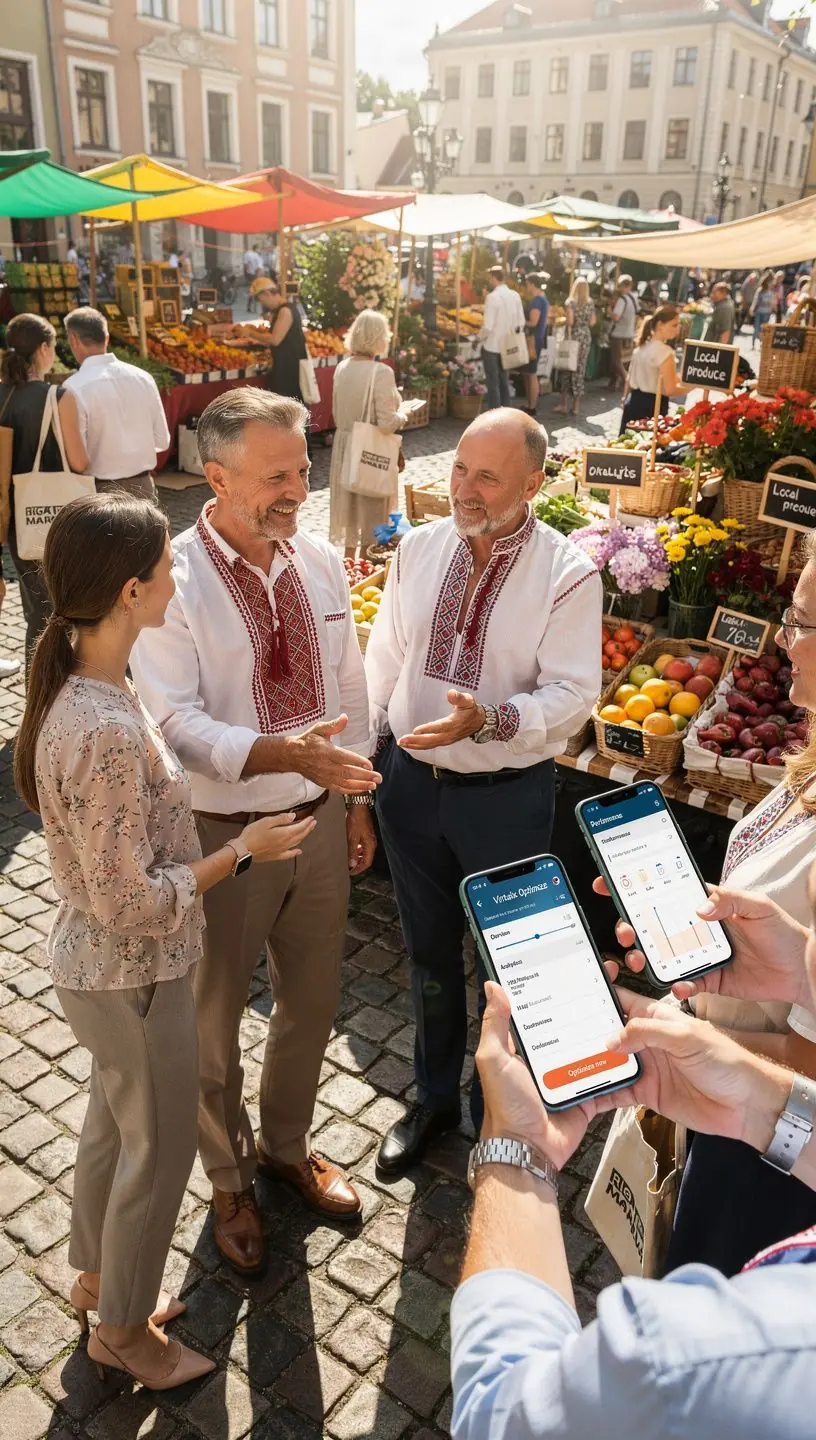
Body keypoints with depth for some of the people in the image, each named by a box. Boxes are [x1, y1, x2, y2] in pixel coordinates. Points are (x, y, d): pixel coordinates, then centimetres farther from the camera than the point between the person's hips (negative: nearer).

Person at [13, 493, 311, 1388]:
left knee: (114, 1121, 28)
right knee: (159, 1147, 15)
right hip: (133, 976, -9)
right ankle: (121, 1328, 40)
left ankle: (95, 1276, 52)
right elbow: (132, 902, -28)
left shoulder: (77, 682, -5)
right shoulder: (106, 731, -34)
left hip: (96, 961, 9)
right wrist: (243, 850, -17)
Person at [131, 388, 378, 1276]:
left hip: (319, 819, 5)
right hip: (222, 834, -5)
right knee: (215, 1020, 15)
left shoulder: (321, 563, 0)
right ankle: (229, 1180, 42)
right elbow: (173, 720, -23)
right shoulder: (175, 581, -17)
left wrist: (356, 802, 12)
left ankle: (287, 1145, 49)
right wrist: (283, 754, -37)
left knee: (312, 1003, 21)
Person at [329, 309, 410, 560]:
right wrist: (402, 413, -3)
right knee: (372, 513, 9)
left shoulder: (342, 368, 0)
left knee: (350, 510, 19)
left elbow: (337, 416, 8)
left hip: (344, 446, 6)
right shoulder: (381, 372, -20)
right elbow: (387, 424, -22)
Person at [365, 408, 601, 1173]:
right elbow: (383, 658, 7)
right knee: (428, 951, 21)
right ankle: (433, 1096, 45)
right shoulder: (419, 548, -1)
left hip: (506, 795, -4)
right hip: (411, 782, 4)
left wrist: (490, 721, -33)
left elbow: (572, 695, -16)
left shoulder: (568, 575, -14)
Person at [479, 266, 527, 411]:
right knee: (503, 380, 18)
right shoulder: (515, 295, 1)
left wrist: (480, 337, -3)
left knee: (493, 383, 2)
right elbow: (521, 322, 3)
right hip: (507, 345, 6)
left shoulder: (493, 297, -18)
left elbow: (488, 326, -22)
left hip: (492, 345, -6)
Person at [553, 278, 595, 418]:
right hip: (586, 336, 4)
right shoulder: (590, 303, 7)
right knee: (580, 369, 7)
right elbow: (592, 322, 8)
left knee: (568, 368, 3)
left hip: (574, 335, -4)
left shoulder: (571, 302, -7)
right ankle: (576, 406, 9)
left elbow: (570, 320, -16)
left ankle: (566, 405, 1)